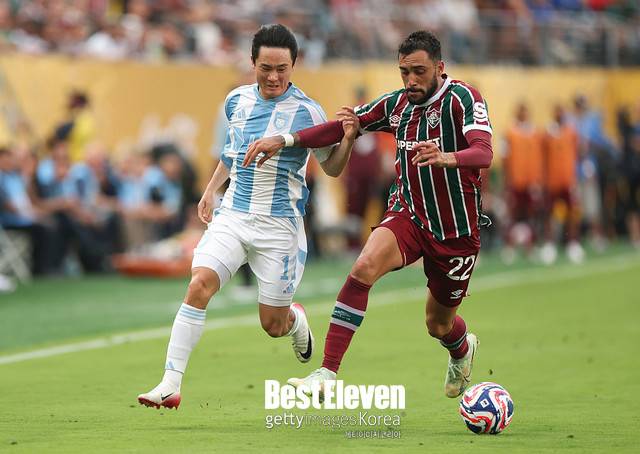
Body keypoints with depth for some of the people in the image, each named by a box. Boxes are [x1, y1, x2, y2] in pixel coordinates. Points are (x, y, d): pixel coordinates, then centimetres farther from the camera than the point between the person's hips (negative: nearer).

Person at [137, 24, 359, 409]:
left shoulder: (306, 112, -9)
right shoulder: (238, 100, 5)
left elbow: (332, 167, -1)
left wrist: (348, 139, -19)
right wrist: (212, 187, 23)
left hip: (279, 225, -3)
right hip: (232, 215, 3)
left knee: (273, 325, 3)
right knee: (199, 285, -20)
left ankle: (296, 319, 42)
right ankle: (171, 384, -20)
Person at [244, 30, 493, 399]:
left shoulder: (462, 98, -17)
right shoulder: (398, 104, -1)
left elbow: (484, 154, -33)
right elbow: (342, 127, 6)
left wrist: (446, 158, -54)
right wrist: (284, 140, -7)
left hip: (456, 231, -3)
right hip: (408, 214, 3)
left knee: (439, 325, 13)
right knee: (365, 267, -29)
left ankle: (463, 349, 54)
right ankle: (327, 374, -31)